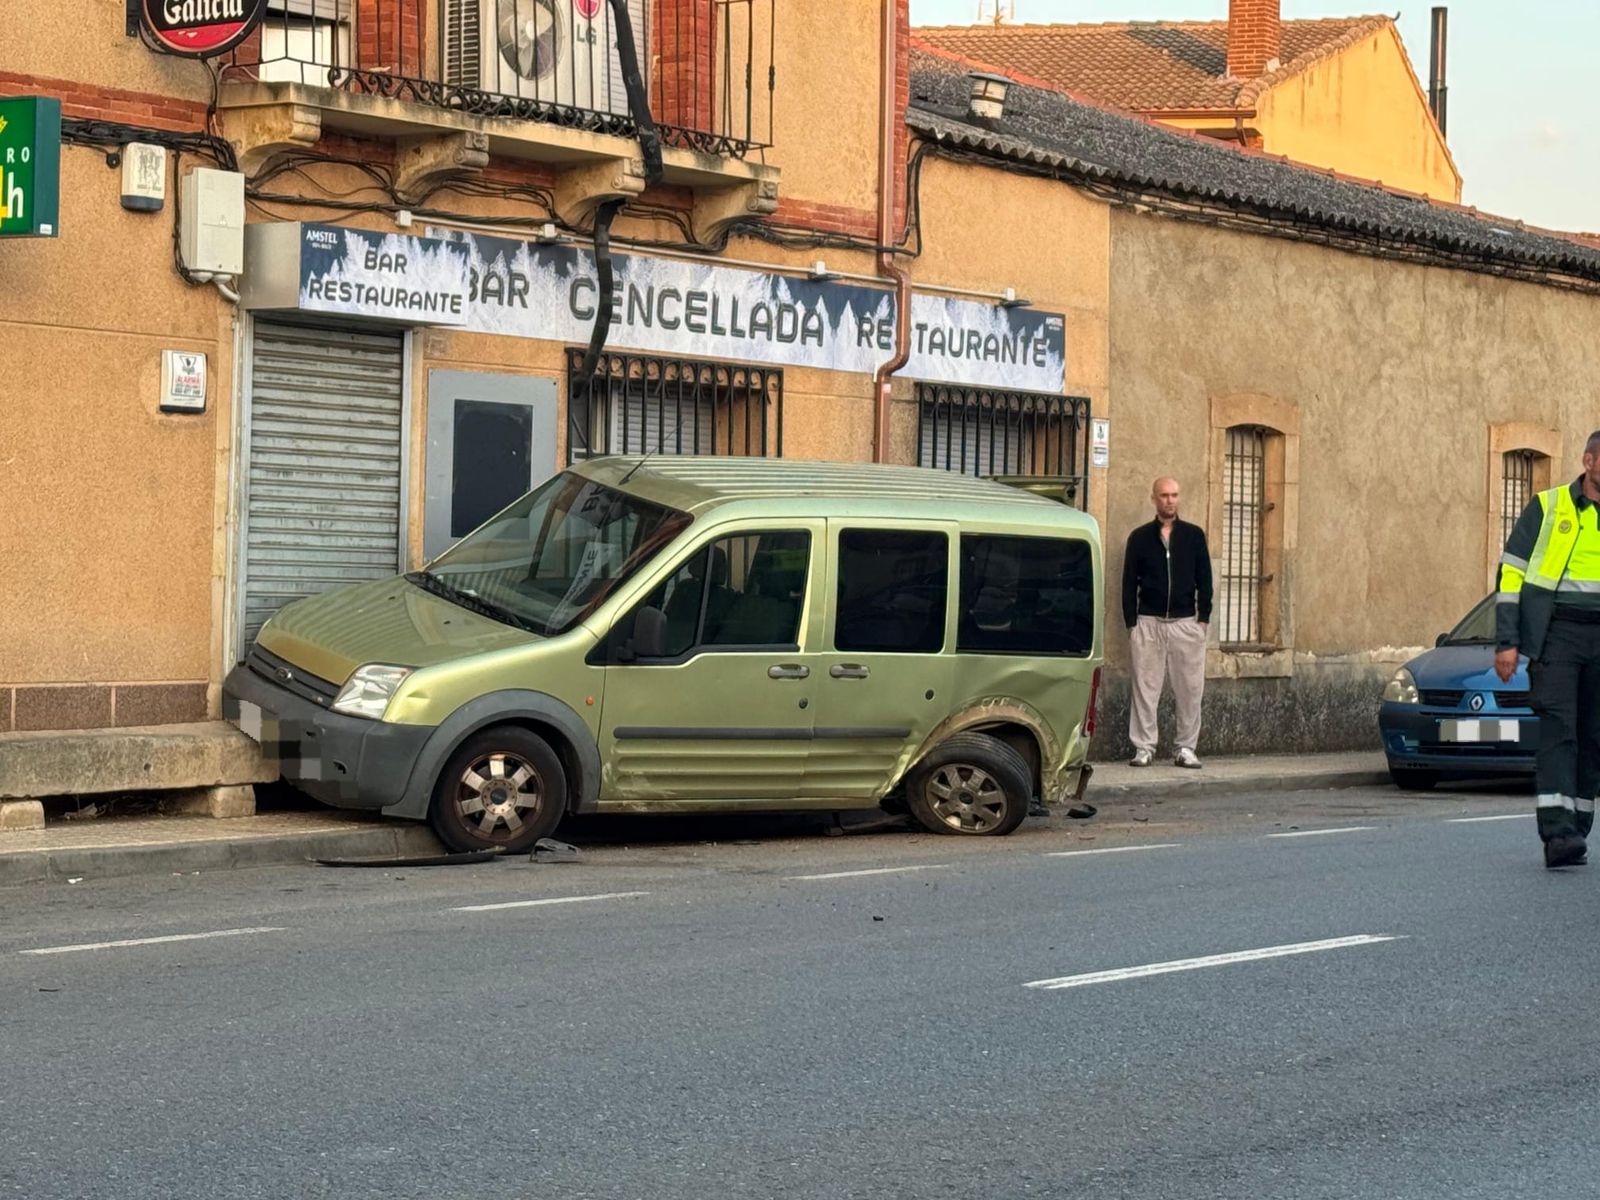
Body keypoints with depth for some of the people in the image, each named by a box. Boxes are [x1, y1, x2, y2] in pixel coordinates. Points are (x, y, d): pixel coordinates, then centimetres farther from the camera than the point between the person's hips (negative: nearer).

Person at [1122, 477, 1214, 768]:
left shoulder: (1194, 535, 6)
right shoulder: (1140, 537, 6)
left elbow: (1204, 579, 7)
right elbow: (1129, 582, 6)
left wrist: (1204, 618, 0)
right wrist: (1131, 622, -1)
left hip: (1186, 623, 0)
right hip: (1148, 623, 0)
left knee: (1189, 688, 0)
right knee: (1145, 687, -1)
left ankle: (1186, 747, 6)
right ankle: (1144, 747, 3)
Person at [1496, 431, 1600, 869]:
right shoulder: (1547, 508, 3)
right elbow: (1512, 573, 3)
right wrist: (1507, 642, -4)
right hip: (1554, 635, -4)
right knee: (1557, 729, -14)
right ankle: (1557, 833, -22)